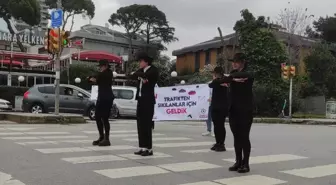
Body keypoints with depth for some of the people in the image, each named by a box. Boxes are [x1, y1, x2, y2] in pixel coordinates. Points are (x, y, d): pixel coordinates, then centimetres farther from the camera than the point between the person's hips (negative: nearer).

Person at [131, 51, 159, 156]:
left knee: (146, 124, -7)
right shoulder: (141, 71, 17)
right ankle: (143, 147, 12)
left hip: (148, 100, -8)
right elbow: (134, 75, 0)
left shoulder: (153, 70, -6)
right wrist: (141, 77, -17)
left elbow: (146, 75, -24)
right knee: (140, 124, 7)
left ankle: (149, 149, -2)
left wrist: (140, 74, -6)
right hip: (140, 100, 8)